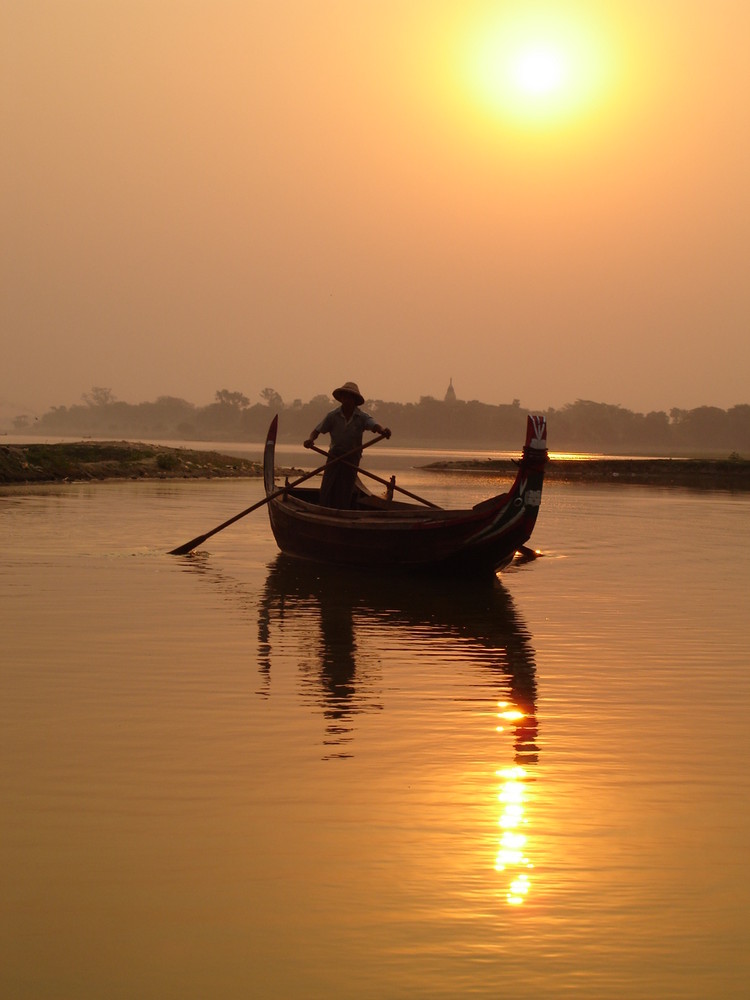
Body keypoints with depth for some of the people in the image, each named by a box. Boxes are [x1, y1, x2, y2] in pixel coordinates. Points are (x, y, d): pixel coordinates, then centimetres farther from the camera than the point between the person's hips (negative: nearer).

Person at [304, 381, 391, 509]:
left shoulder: (362, 417, -6)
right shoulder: (333, 416, -3)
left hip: (352, 459, -1)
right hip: (334, 456, 1)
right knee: (327, 490, -6)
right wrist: (310, 440, -25)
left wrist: (383, 430, -48)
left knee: (345, 491, -1)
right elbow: (317, 431, -2)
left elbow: (374, 425, -24)